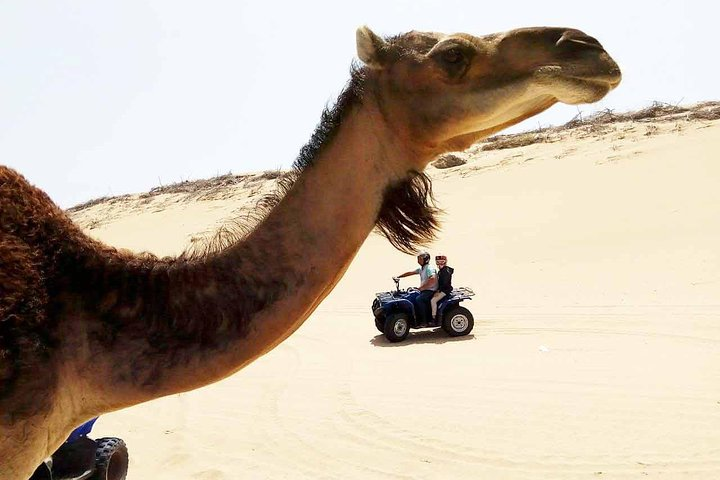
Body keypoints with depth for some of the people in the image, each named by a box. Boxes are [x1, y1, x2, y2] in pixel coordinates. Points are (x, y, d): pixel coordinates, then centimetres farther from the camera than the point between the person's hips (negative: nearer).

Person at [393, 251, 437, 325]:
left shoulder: (429, 268, -14)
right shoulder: (421, 269, 15)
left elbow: (433, 280, -29)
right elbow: (410, 273, 18)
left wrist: (421, 287, -28)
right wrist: (398, 277, 14)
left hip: (431, 291, -10)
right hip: (424, 291, 10)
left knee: (418, 299, -30)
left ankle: (424, 321, -23)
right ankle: (418, 319, 1)